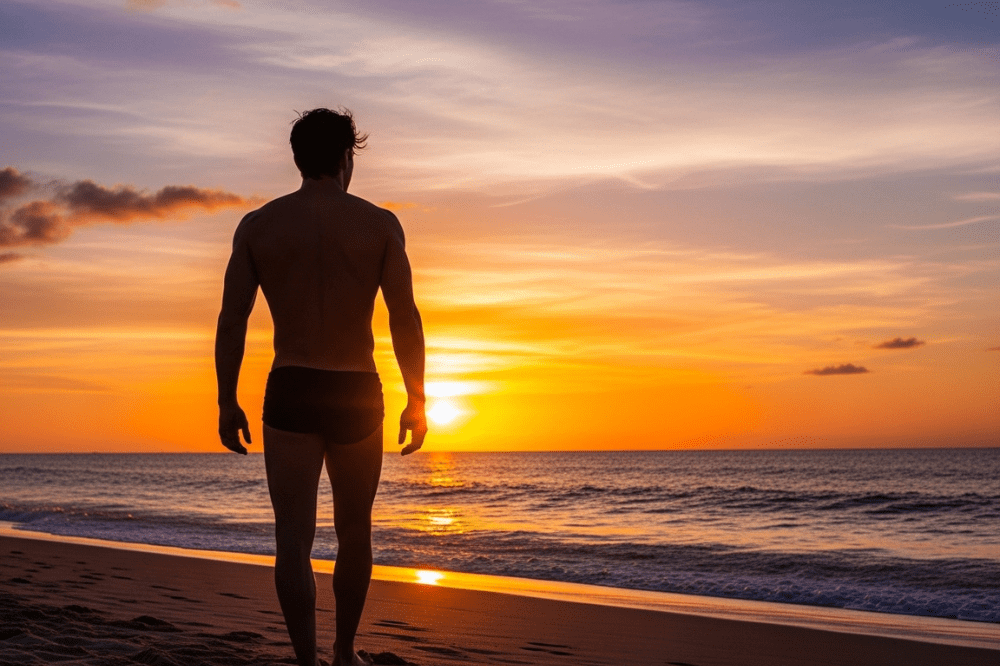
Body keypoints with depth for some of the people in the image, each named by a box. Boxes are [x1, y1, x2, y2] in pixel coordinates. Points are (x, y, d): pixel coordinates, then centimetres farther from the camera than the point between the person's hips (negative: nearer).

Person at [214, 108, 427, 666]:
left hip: (289, 394, 0)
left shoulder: (257, 225, 3)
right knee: (354, 531, 17)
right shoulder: (379, 223, -1)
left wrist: (227, 403, 7)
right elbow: (406, 318, -5)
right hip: (356, 395, 0)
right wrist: (416, 400, 3)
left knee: (294, 538, 0)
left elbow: (232, 321, 0)